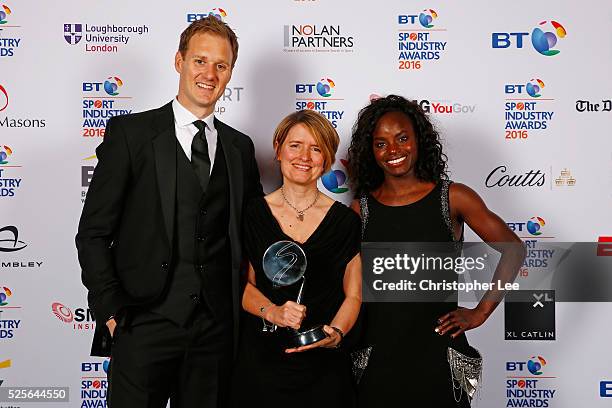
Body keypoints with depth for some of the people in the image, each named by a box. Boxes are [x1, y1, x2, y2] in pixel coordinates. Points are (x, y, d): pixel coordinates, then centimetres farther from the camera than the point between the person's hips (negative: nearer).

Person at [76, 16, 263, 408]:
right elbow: (93, 233, -3)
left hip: (216, 329, 4)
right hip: (145, 324, -3)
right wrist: (112, 312, -10)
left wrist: (246, 307, 5)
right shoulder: (131, 132, -1)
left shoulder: (240, 148, 11)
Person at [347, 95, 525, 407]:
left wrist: (481, 311, -2)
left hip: (438, 351, -1)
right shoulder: (361, 209, 1)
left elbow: (513, 250, 1)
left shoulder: (453, 198, -4)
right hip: (376, 354, 1)